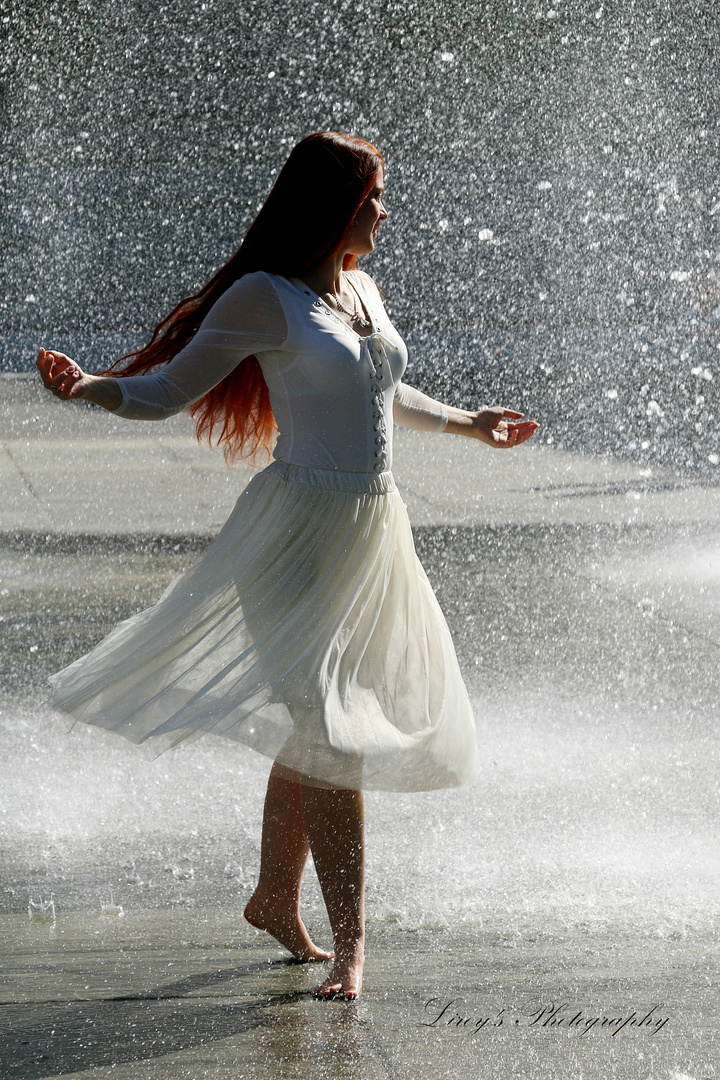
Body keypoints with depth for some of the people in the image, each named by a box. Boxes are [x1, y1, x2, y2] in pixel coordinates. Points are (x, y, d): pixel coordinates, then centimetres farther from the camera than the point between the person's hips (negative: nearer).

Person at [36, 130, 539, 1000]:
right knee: (323, 729, -11)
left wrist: (467, 424, 43)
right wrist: (87, 386, -27)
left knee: (321, 725, 13)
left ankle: (274, 899, 28)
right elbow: (168, 389, -8)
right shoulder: (264, 298, -9)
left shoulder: (361, 287, 13)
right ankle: (349, 942, -9)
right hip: (305, 526, -7)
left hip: (373, 528, 8)